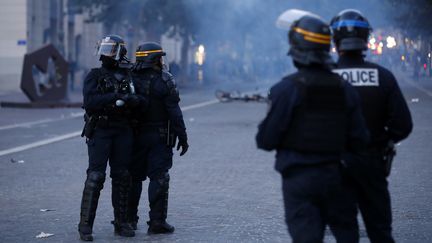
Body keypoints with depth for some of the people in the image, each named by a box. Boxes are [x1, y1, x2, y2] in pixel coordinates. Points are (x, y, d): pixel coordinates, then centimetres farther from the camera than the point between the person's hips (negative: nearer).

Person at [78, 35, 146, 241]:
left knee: (122, 176, 7)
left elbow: (136, 102, 4)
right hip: (100, 130, -4)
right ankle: (85, 225, -7)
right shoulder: (95, 76, 2)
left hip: (123, 132, 4)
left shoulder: (128, 76, 11)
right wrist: (115, 96, -23)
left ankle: (121, 222, 16)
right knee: (95, 177, -9)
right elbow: (89, 101, -13)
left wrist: (136, 100, -19)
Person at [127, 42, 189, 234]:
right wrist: (182, 137, -5)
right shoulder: (165, 80, -9)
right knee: (159, 178, -1)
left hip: (135, 136, 4)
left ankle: (129, 219, 19)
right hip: (160, 137, -4)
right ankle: (157, 221, -4)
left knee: (134, 177, 13)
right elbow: (174, 112, -11)